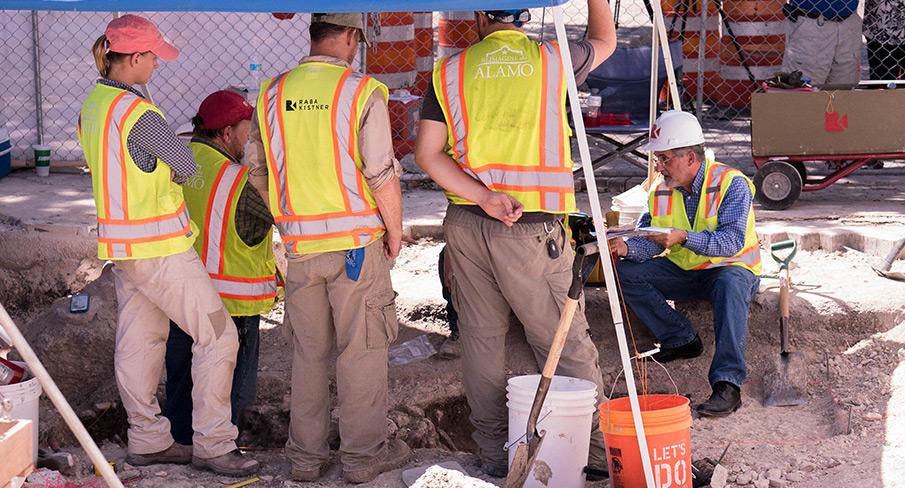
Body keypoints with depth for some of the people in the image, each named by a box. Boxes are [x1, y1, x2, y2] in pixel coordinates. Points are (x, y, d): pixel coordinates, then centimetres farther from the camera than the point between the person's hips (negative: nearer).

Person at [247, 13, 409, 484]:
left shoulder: (272, 94, 3)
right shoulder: (361, 92, -11)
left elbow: (258, 172, 11)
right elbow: (383, 175, -12)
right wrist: (395, 231, 1)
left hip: (300, 245, 4)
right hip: (357, 240, -4)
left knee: (308, 352, 14)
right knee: (361, 350, 6)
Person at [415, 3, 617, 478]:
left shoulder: (449, 71, 5)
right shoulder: (553, 59, 1)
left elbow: (427, 152, -1)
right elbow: (604, 42, 23)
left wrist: (483, 197, -9)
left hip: (466, 221, 3)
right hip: (532, 226, -2)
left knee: (481, 337, 9)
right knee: (566, 342, 2)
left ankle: (494, 453, 15)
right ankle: (600, 448, 6)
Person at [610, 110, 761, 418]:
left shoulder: (731, 183, -17)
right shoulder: (661, 191, 1)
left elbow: (732, 241, -27)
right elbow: (649, 241, -4)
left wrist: (684, 237, -39)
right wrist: (627, 247, -27)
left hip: (732, 268, -6)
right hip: (682, 272, 6)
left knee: (730, 284, -41)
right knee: (626, 273, -13)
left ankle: (728, 385, -45)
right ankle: (681, 339, -8)